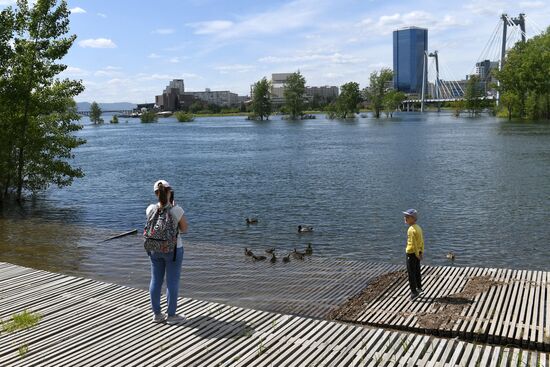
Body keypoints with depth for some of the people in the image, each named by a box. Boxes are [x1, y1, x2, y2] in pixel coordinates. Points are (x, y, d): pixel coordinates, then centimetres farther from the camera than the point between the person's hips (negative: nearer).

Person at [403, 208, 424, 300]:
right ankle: (419, 288, 30)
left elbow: (414, 243, -23)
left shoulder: (411, 229, -22)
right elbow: (422, 241, 9)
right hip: (417, 252, 9)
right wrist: (421, 252, 12)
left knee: (411, 273, -2)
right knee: (417, 271, 19)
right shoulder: (418, 227, 6)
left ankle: (414, 292, 0)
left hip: (412, 253, -9)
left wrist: (417, 254, -15)